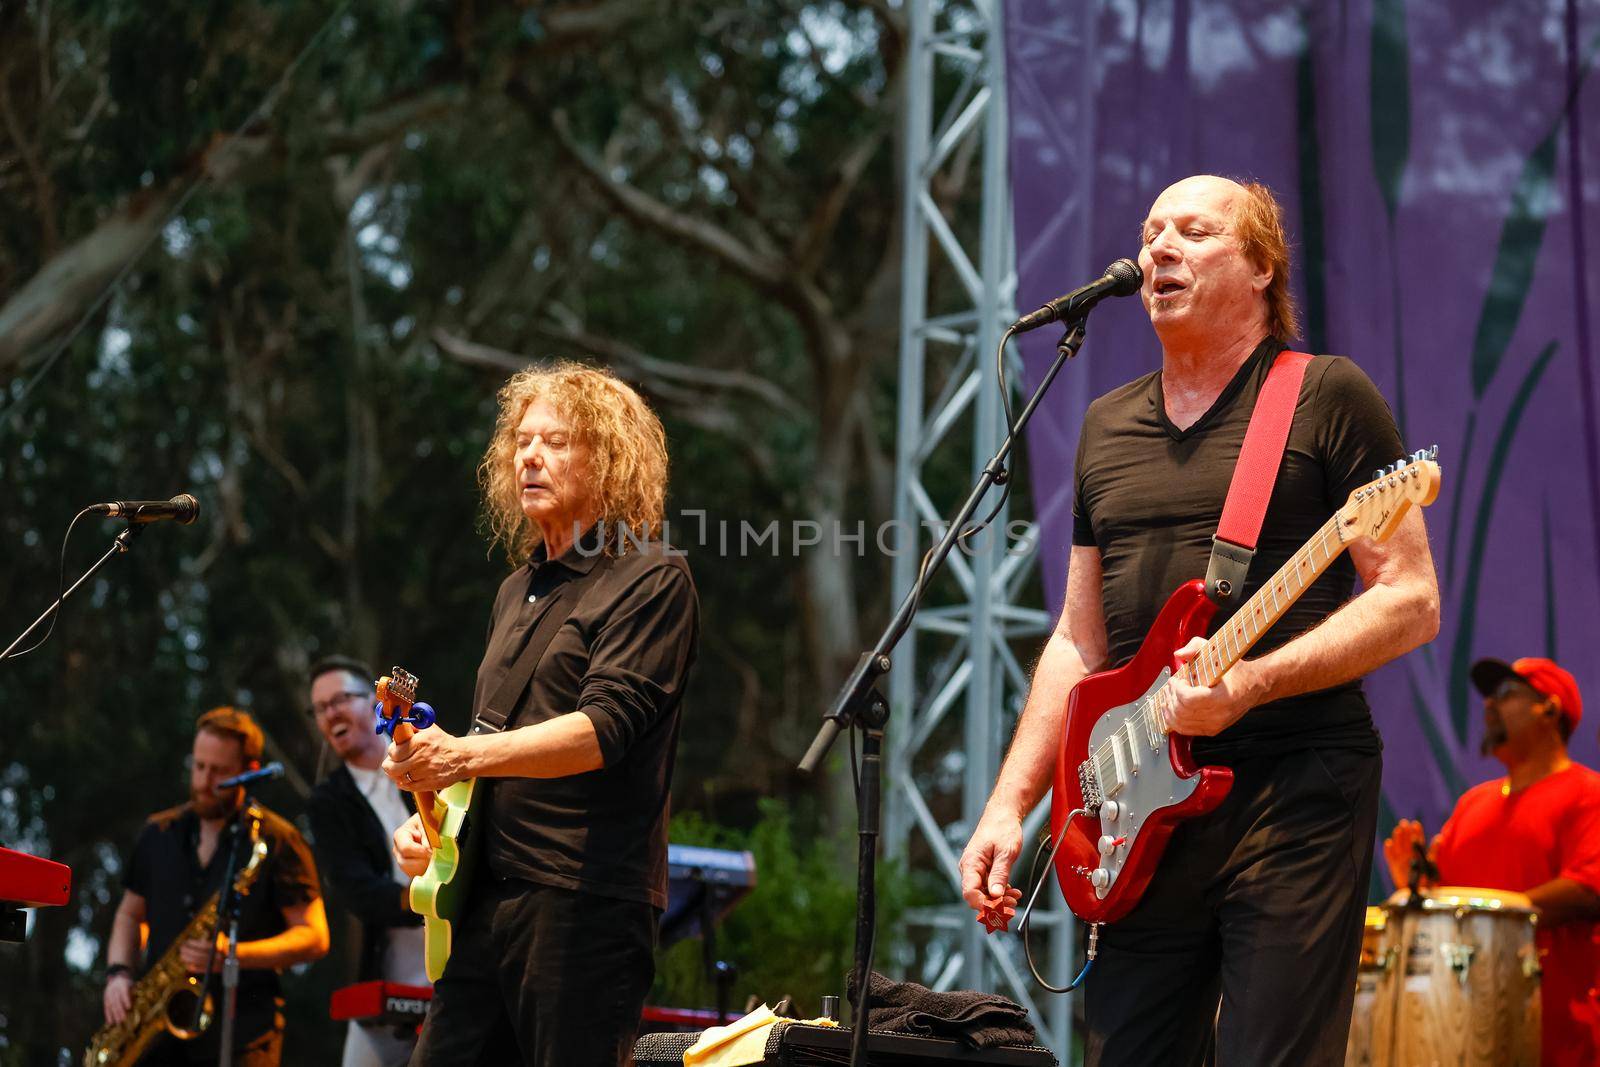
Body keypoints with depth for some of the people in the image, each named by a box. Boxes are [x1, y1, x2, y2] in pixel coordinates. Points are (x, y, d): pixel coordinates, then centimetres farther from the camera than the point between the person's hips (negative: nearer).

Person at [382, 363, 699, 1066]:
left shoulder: (651, 579, -6)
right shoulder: (519, 590, 21)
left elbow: (604, 727, -18)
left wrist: (466, 756, -28)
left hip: (587, 900, -8)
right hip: (491, 895, 8)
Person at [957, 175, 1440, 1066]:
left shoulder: (1328, 399, 0)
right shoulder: (1109, 425, 19)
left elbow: (1411, 601, -6)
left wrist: (1251, 683, -18)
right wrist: (1010, 803, 11)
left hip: (1295, 786, -5)